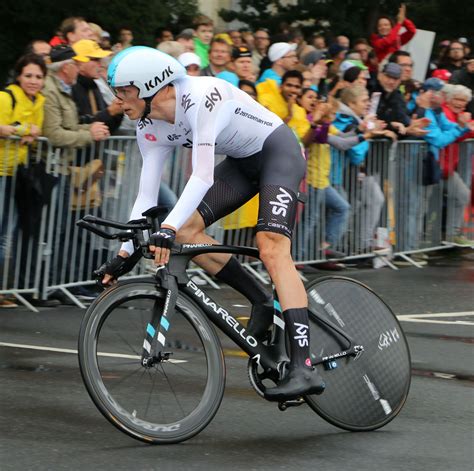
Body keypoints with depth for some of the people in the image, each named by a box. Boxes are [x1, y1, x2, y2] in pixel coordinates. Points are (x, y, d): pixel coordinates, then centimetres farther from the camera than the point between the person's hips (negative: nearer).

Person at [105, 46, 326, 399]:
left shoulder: (198, 97, -30)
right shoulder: (151, 129, -5)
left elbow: (202, 176, -38)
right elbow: (147, 194, -4)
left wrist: (166, 228, -47)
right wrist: (124, 254, -8)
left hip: (278, 150, -8)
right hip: (242, 162, 9)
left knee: (273, 250, -24)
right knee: (185, 229, -7)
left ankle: (304, 368, -30)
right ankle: (263, 302, 6)